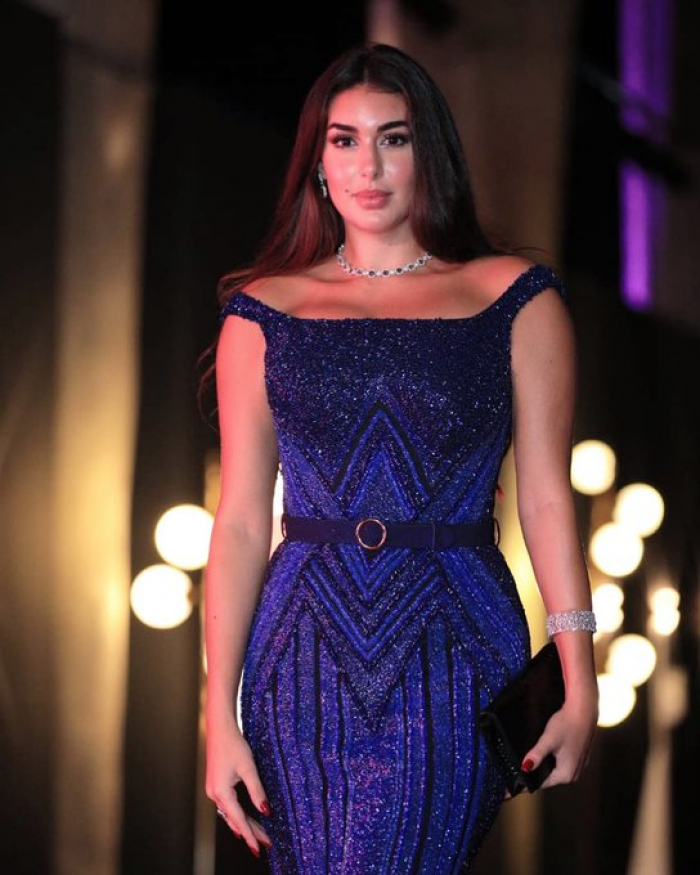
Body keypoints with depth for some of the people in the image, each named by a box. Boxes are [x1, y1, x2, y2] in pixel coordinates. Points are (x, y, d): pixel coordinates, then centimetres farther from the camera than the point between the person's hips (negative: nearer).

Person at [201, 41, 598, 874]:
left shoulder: (514, 298, 6)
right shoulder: (264, 312, 8)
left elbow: (545, 501, 2)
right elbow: (241, 522, 5)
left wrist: (580, 688, -5)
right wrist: (219, 716, 0)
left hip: (453, 660, -2)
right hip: (305, 657, 2)